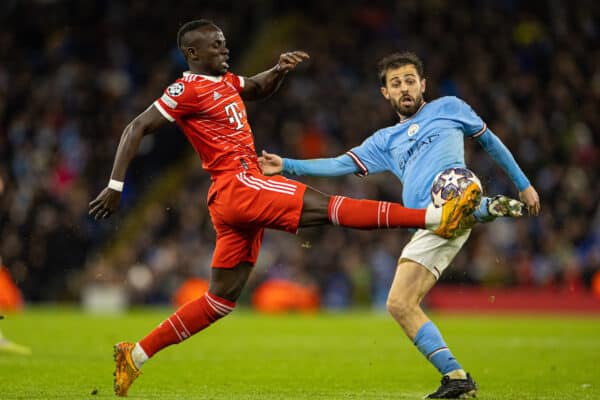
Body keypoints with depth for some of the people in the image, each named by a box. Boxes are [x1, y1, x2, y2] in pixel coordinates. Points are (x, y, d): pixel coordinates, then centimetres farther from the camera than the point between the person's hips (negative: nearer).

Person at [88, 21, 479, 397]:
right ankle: (436, 217, -22)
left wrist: (280, 69, 14)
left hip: (241, 202, 10)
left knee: (221, 300, 11)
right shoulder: (188, 90, -6)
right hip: (236, 186, -10)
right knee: (323, 206, -16)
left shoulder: (225, 81, 19)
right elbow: (136, 129, -10)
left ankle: (136, 354, 15)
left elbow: (259, 88, 37)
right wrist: (116, 185, -17)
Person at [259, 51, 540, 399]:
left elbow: (490, 141, 26)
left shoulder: (449, 108, 19)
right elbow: (342, 164, 21)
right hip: (429, 228, 5)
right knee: (400, 304, -4)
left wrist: (523, 183, 23)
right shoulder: (386, 141, 28)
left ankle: (488, 207, -59)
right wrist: (286, 166, 12)